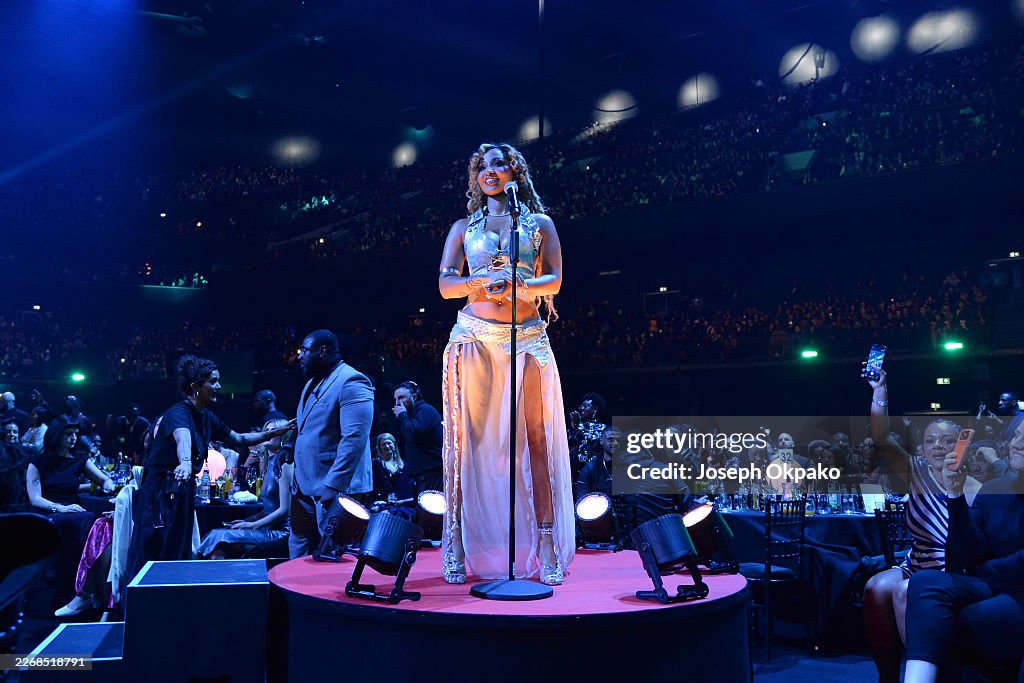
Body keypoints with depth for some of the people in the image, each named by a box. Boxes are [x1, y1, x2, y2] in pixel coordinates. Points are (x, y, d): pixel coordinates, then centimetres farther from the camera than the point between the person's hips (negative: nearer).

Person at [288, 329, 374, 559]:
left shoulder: (351, 382, -15)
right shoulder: (313, 382, 16)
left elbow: (355, 439, -23)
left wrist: (332, 486, -25)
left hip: (334, 489, -9)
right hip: (305, 487, 9)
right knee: (299, 555, 15)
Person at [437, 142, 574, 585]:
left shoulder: (540, 225, 15)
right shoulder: (463, 228, 16)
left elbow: (554, 281, 4)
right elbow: (446, 285, 6)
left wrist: (518, 285, -14)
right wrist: (481, 281, -13)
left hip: (528, 338, 0)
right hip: (474, 337, 1)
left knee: (536, 438, -6)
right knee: (471, 437, -3)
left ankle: (546, 548, -2)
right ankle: (461, 549, 4)